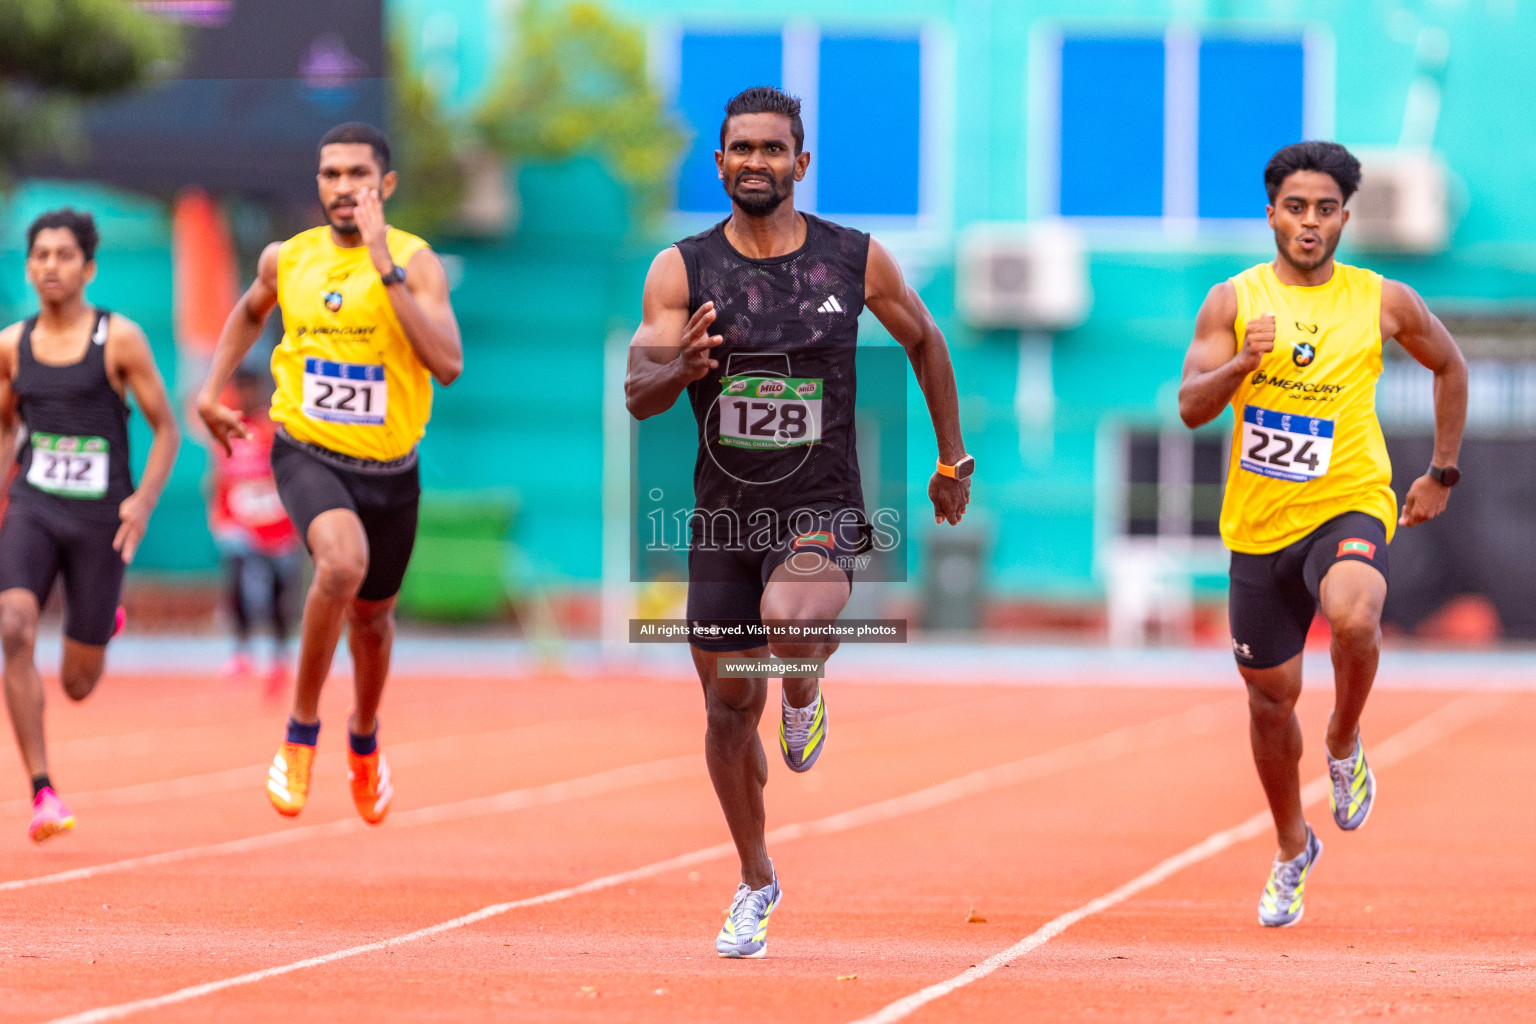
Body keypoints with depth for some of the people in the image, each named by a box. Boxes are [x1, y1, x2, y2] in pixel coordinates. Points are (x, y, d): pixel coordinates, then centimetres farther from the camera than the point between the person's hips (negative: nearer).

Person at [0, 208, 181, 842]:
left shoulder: (119, 338, -6)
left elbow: (166, 428, -1)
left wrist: (145, 499, -15)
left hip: (100, 519, -2)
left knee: (77, 685, 6)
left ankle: (104, 623, 44)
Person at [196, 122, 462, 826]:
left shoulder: (416, 262, -13)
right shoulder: (287, 259, -2)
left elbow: (448, 365, -28)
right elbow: (251, 310, 23)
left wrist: (386, 268, -31)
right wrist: (213, 387, 13)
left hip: (389, 469, 1)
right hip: (308, 452, -1)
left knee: (372, 613, 19)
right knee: (344, 562, -32)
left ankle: (364, 738, 51)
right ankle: (301, 729, -15)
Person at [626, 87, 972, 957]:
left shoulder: (857, 261, -3)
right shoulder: (681, 271, -3)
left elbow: (924, 341, 13)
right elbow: (638, 395, -8)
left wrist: (954, 461, 18)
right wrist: (680, 369, -31)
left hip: (823, 511, -2)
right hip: (724, 516, 2)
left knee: (789, 624, -35)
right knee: (729, 710, 9)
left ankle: (803, 696, 2)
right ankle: (756, 883, 31)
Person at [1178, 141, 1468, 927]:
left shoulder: (1385, 303, -1)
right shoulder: (1234, 301, -1)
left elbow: (1450, 366, 16)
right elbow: (1191, 407, -8)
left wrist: (1442, 472, 14)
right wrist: (1241, 362, -27)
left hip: (1350, 507, -2)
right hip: (1259, 523, 2)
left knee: (1352, 617, -35)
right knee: (1270, 693, 11)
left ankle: (1345, 745, -4)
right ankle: (1292, 850, 34)